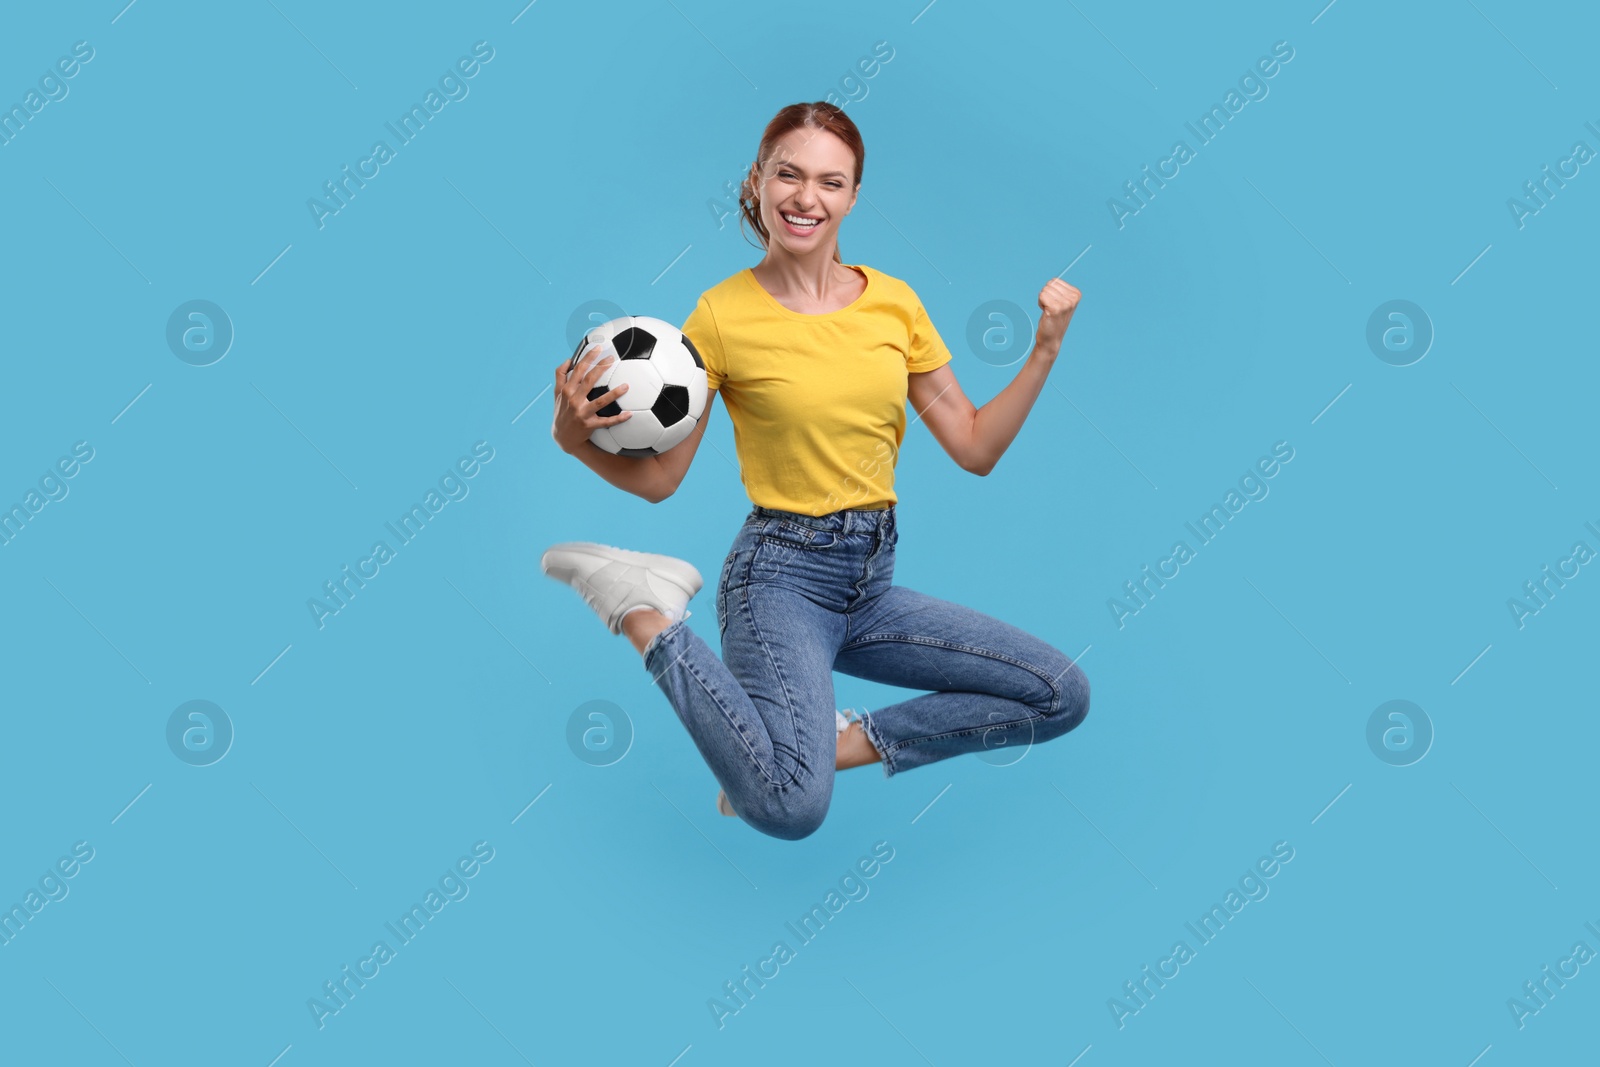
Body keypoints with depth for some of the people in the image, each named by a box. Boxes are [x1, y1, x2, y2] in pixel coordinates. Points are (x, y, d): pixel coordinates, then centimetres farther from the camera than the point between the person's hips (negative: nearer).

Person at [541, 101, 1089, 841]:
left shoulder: (894, 301, 5)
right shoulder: (723, 314, -7)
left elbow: (975, 448, 7)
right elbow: (657, 478, -3)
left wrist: (1046, 349, -2)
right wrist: (574, 436, -21)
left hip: (872, 581, 6)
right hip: (782, 573, -5)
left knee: (1063, 696, -4)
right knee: (792, 808, -29)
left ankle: (841, 742, 0)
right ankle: (646, 614, -7)